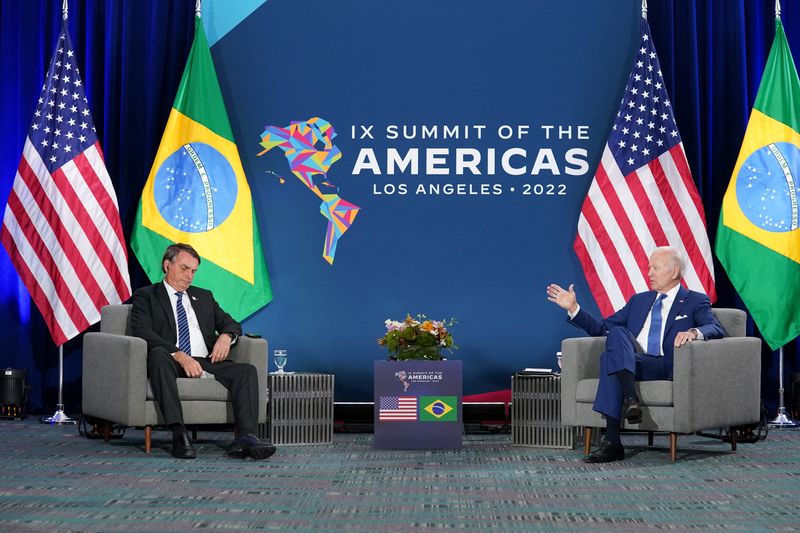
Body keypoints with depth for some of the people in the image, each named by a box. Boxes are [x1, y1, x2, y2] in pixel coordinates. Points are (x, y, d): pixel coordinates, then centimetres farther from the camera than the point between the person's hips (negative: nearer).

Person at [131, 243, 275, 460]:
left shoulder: (204, 297, 29)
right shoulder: (146, 296, 12)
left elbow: (231, 324, 25)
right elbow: (142, 331, -6)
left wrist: (226, 336, -2)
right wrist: (179, 355, -19)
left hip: (206, 362, 4)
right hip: (172, 363, -4)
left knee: (247, 370, -22)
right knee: (158, 354, -39)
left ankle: (245, 437, -39)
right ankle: (179, 434, -45)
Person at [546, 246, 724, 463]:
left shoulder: (695, 301, 14)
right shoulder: (639, 300, 28)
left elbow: (716, 329, -4)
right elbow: (603, 327, 24)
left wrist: (695, 332, -26)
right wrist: (573, 307, 13)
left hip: (666, 368, -4)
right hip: (628, 363, 4)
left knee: (610, 356, -31)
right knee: (616, 333, -29)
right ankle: (630, 397, -43)